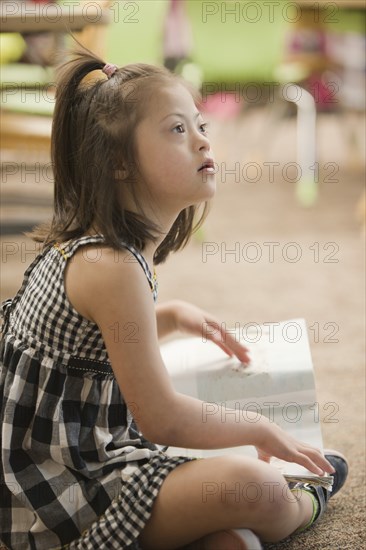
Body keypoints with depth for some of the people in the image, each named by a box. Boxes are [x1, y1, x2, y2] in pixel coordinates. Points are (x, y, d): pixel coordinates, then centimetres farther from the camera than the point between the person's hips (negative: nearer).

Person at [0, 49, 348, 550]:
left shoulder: (87, 246, 7)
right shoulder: (112, 268, -25)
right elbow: (162, 419, -21)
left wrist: (172, 316, 15)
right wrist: (262, 429, -6)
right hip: (61, 490, -11)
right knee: (253, 486, -16)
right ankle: (302, 506, 16)